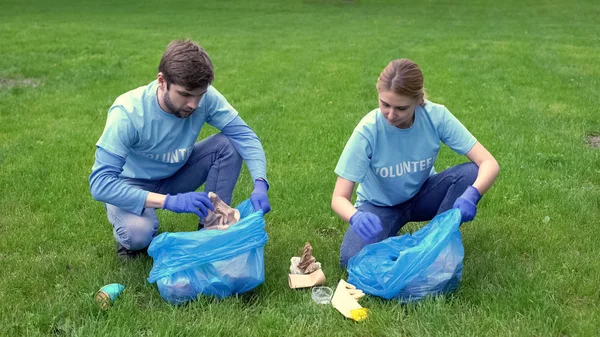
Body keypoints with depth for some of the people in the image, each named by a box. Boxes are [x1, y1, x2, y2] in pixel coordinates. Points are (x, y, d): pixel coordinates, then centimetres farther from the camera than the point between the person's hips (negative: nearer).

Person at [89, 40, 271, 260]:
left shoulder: (205, 97, -23)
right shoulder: (128, 113, -33)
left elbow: (245, 136, -19)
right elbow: (100, 183, -35)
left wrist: (260, 184, -38)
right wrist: (169, 201, -45)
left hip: (175, 175, 4)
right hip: (131, 185, -4)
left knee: (228, 145, -20)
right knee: (139, 234, -36)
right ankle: (128, 232, 3)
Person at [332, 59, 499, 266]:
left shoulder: (436, 116, -24)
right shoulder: (368, 130, -29)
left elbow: (489, 164, -24)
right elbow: (339, 198, -28)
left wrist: (471, 195, -46)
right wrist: (356, 217, -52)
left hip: (422, 194, 2)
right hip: (380, 204, -2)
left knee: (471, 173, -26)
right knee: (353, 259, -30)